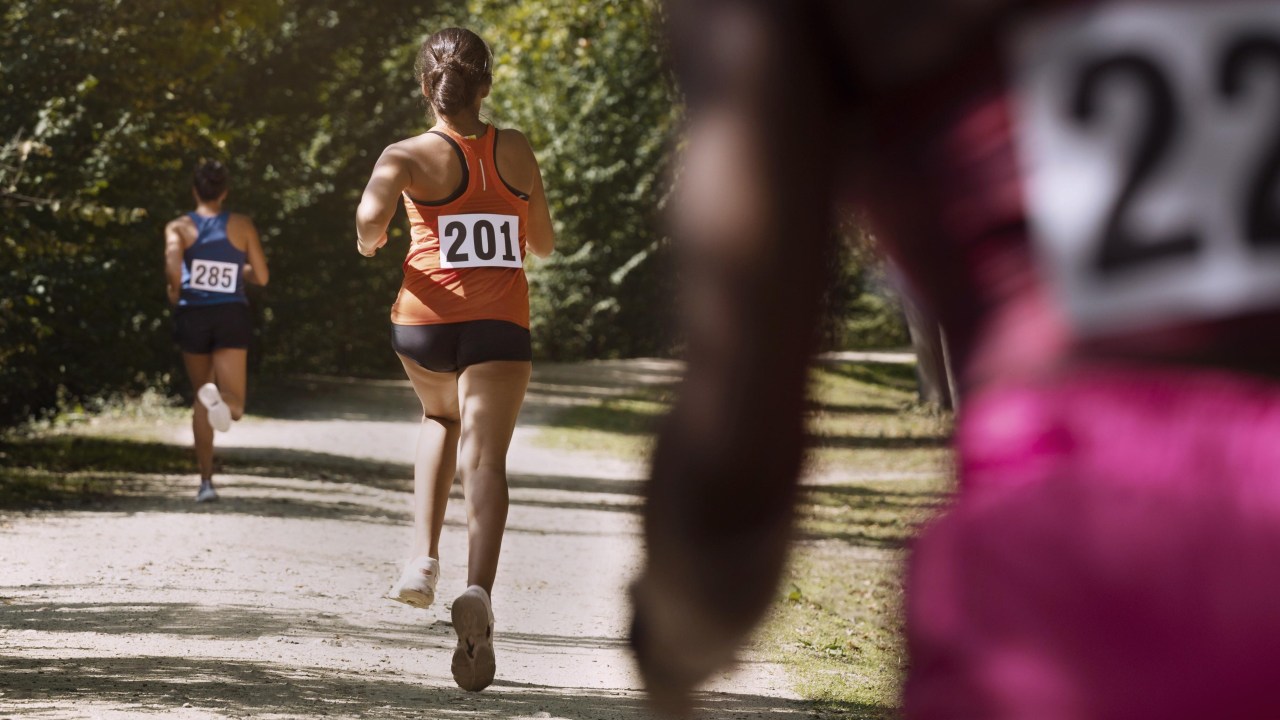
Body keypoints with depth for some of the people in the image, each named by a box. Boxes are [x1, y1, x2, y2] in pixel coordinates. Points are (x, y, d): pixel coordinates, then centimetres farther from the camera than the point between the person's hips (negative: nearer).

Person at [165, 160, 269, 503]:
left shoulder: (178, 227, 0)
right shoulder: (242, 226, 3)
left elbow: (173, 271, -16)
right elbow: (261, 276, 3)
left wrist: (174, 292, 5)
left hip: (192, 316, 1)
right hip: (232, 316, -1)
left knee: (200, 400, 17)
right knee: (234, 406, -3)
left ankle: (206, 480, 12)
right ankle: (219, 397, -41)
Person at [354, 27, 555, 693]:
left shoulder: (407, 157, -1)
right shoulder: (516, 151, 7)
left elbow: (370, 221, -20)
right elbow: (543, 245, 16)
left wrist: (369, 242, 3)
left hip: (425, 319, 1)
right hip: (501, 325, -1)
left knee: (441, 418, 31)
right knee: (485, 459, -11)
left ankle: (425, 556, 15)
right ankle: (478, 591, -35)